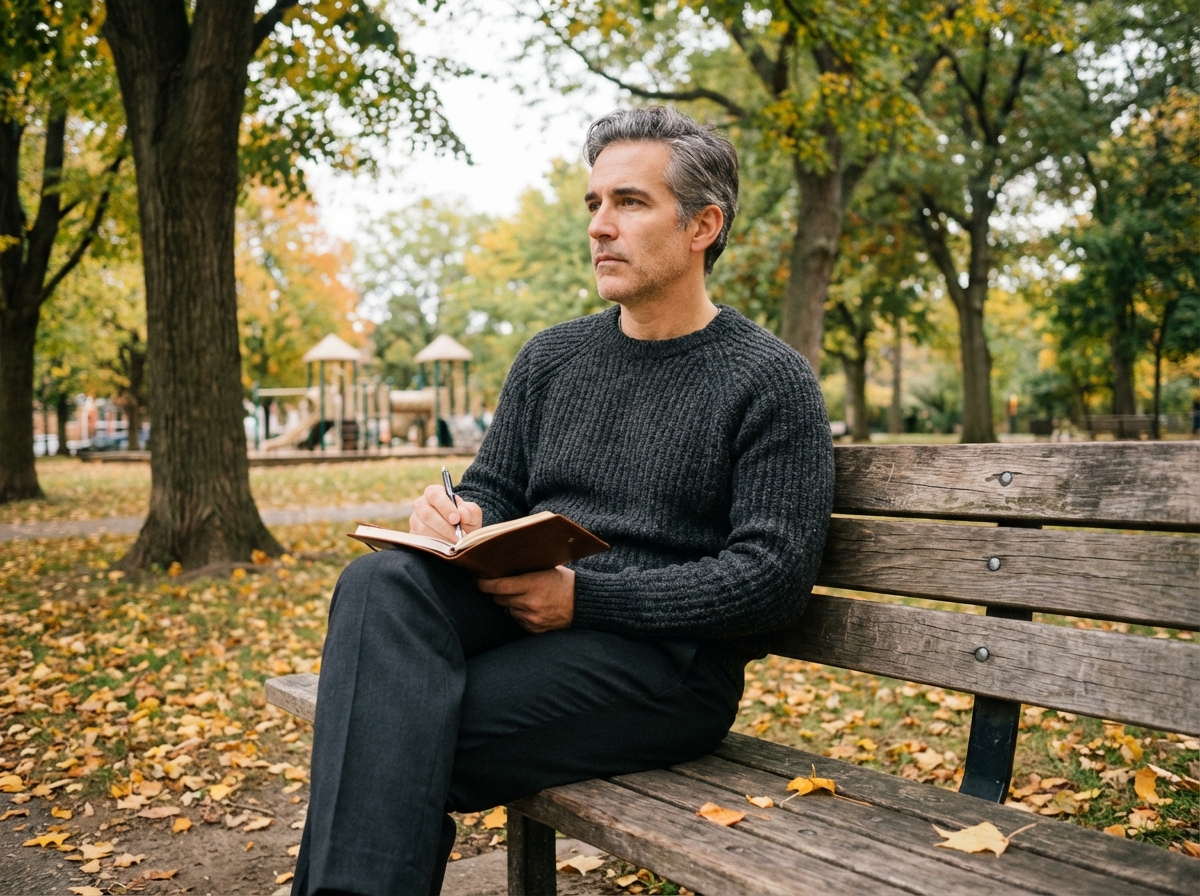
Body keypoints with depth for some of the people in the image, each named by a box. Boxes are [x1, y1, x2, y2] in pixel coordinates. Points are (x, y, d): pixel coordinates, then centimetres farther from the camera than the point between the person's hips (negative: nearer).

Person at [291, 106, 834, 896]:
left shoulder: (771, 381, -1)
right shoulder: (552, 357, 17)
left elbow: (775, 576, -10)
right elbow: (495, 490, 20)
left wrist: (585, 596, -17)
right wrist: (459, 517, -7)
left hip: (667, 658, -5)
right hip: (522, 615, 6)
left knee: (399, 739, -29)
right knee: (381, 584, -27)